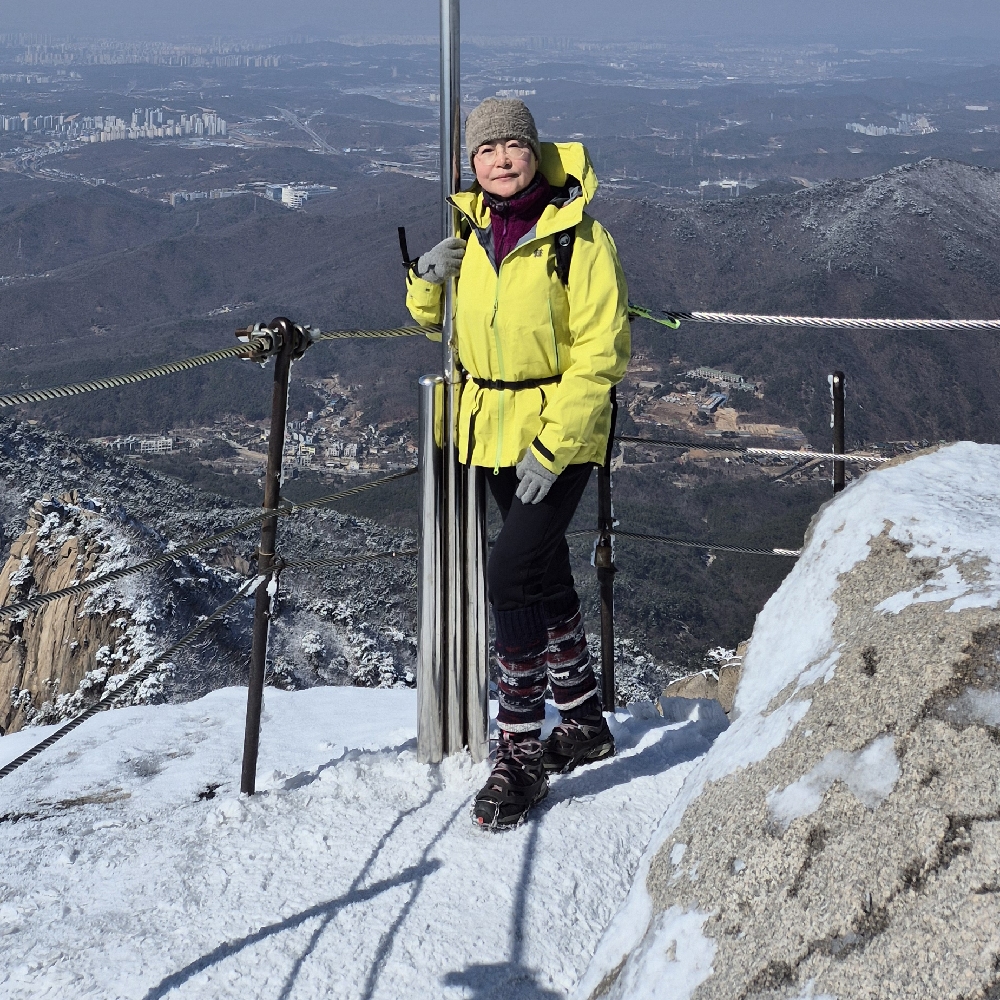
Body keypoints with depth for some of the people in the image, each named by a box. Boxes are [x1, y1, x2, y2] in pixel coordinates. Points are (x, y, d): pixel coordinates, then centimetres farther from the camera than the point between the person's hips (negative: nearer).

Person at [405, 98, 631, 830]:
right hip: (494, 430, 7)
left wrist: (553, 446, -21)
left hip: (563, 429, -7)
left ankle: (520, 754, -7)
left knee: (511, 576, -16)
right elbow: (439, 321, 18)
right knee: (545, 575, 17)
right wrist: (428, 282, -5)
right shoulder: (473, 231, 4)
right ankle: (584, 722, 34)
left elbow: (600, 352, -16)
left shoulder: (577, 235, -15)